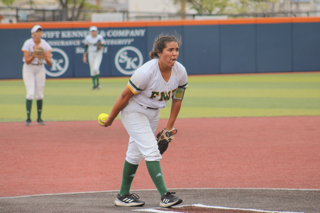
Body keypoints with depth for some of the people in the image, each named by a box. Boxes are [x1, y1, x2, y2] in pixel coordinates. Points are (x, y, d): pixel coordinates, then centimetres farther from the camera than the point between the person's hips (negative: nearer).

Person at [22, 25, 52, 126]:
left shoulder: (45, 45, -5)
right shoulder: (28, 44, -13)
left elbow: (49, 63, -8)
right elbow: (27, 61, -16)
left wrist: (45, 58, -29)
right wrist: (34, 55, -32)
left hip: (40, 69, 3)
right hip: (29, 69, -3)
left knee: (40, 95, 4)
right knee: (30, 94, -13)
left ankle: (39, 118, 15)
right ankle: (28, 118, -8)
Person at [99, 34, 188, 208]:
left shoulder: (180, 72, -13)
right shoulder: (146, 72, -31)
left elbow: (177, 99, 2)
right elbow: (125, 96, -20)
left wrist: (169, 128, 5)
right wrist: (110, 119, -10)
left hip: (153, 112, 7)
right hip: (134, 111, -7)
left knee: (136, 153, 15)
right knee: (151, 150, -17)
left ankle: (123, 195, 26)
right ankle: (164, 195, -20)